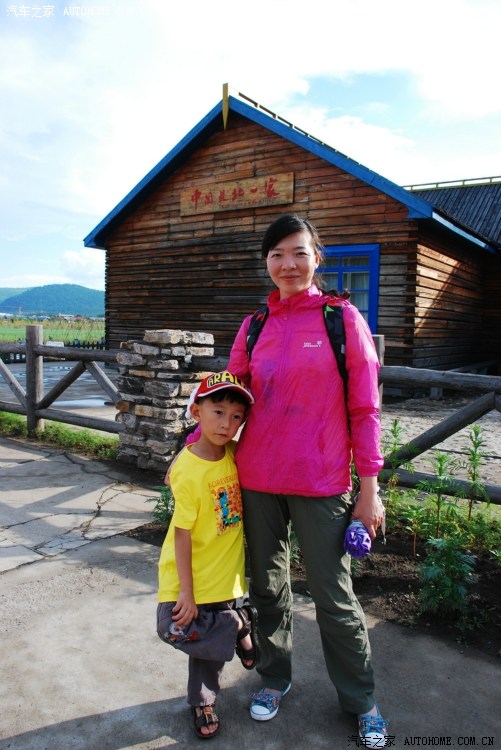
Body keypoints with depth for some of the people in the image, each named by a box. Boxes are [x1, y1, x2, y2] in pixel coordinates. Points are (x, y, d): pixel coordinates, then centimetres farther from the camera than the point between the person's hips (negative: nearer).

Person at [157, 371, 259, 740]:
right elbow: (182, 534, -20)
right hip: (194, 579, -5)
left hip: (226, 575, 5)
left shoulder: (232, 453, -7)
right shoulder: (188, 471, -24)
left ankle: (203, 703, 40)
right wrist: (186, 592, -16)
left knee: (211, 644, 18)